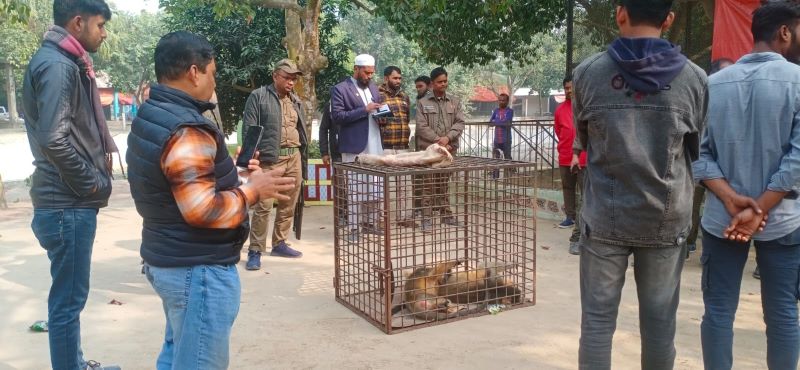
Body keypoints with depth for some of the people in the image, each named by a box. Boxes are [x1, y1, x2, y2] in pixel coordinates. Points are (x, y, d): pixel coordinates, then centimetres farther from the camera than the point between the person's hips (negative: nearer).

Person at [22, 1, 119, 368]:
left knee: (70, 295, 20)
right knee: (68, 299, 0)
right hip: (68, 204, -10)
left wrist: (95, 178, 8)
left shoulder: (69, 63, 15)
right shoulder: (56, 65, -16)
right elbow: (53, 139, -26)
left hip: (72, 201, 10)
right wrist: (93, 183, -15)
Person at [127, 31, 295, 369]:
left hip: (167, 261, 10)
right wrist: (253, 190, -15)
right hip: (198, 270, -10)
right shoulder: (187, 130, -23)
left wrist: (233, 178, 12)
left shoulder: (149, 119, 10)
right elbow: (202, 211, -28)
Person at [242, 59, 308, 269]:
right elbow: (249, 129, -6)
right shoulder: (258, 96, -2)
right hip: (270, 159, -6)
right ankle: (255, 251, 0)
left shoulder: (296, 101, 17)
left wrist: (302, 156, 18)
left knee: (288, 204, 11)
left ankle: (279, 244, 24)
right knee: (263, 206, -8)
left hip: (294, 157, 6)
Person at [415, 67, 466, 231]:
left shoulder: (455, 102, 12)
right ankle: (427, 218, 2)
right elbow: (422, 127, -5)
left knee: (444, 184, 9)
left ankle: (446, 215, 19)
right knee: (428, 185, -2)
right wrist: (438, 141, -13)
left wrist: (447, 138, -14)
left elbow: (460, 123, 2)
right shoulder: (422, 103, 4)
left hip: (449, 149, 2)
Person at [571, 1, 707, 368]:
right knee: (659, 320, 12)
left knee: (597, 318, 8)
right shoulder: (694, 77, -4)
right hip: (667, 220, 1)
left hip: (604, 217, -1)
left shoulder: (588, 72, -6)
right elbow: (696, 150, 9)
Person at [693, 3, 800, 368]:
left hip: (721, 217, 2)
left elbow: (697, 152, -4)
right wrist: (760, 209, -13)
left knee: (718, 310, 9)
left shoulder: (713, 84, 3)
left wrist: (730, 198, -10)